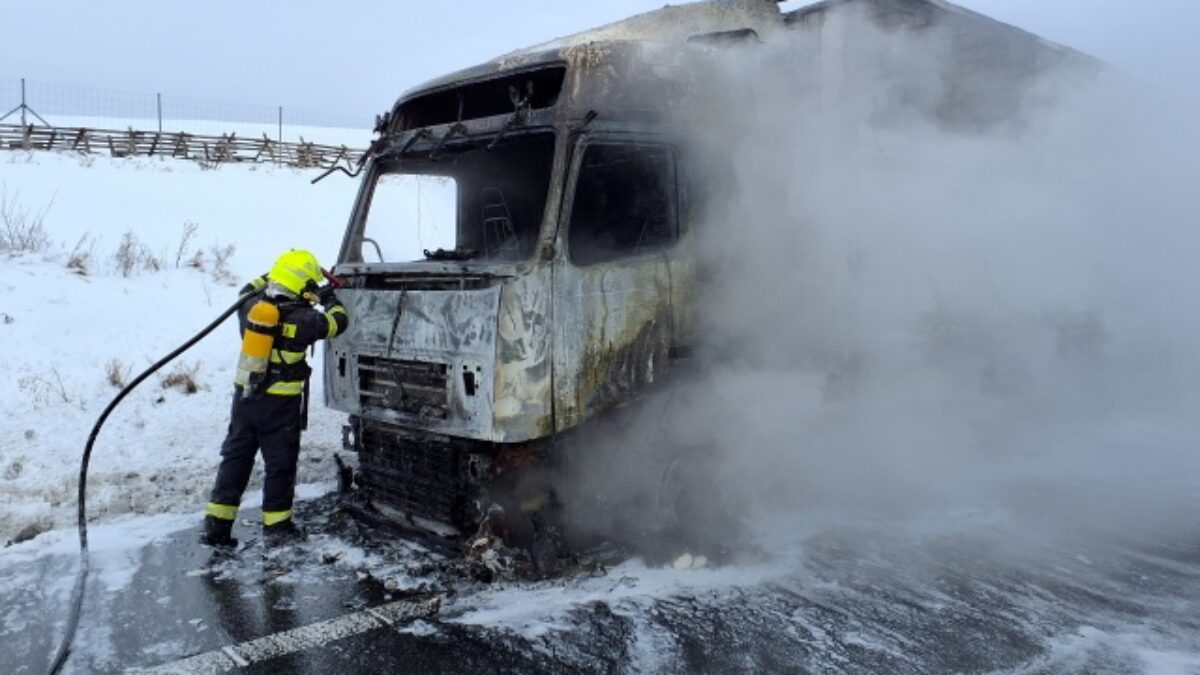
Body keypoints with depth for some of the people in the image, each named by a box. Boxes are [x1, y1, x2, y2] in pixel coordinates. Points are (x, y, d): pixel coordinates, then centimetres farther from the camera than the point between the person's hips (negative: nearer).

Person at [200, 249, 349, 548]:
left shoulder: (251, 305, -3)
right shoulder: (303, 320, -16)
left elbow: (248, 290, 22)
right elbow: (338, 323, 1)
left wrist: (272, 276, 25)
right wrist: (331, 300, 18)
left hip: (245, 396, 5)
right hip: (281, 403, -5)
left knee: (235, 458, 13)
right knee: (280, 463, 8)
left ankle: (216, 525, 14)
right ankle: (276, 526, 17)